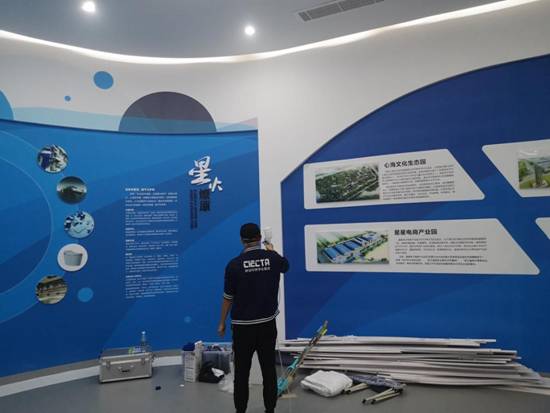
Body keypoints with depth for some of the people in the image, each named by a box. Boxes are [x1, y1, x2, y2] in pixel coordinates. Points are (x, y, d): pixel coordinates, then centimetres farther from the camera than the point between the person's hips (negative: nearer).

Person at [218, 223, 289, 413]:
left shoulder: (234, 264, -12)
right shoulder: (273, 258, -5)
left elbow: (228, 297, -5)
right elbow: (285, 265, 21)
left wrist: (222, 323, 7)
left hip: (242, 325, -2)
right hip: (267, 324, 2)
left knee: (242, 372, 10)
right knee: (269, 370, 12)